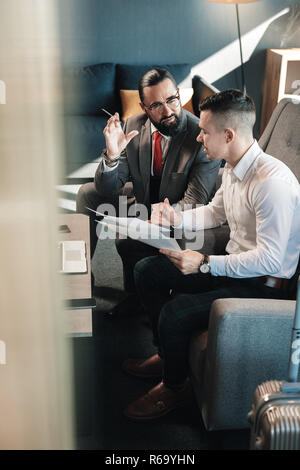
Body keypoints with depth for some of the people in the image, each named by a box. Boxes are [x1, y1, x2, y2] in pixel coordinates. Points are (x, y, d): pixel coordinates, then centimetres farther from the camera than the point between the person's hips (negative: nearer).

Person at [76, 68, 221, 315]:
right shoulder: (134, 126, -10)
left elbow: (194, 203, -25)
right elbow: (108, 188, -10)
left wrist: (155, 218, -39)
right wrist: (112, 154, -30)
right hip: (143, 200, 6)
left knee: (128, 242, -28)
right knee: (89, 193, 0)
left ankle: (137, 296, 5)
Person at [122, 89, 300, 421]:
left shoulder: (272, 181, -28)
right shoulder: (233, 169, 1)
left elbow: (270, 259, -29)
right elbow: (215, 212, 19)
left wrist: (205, 263, -27)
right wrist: (175, 218, 1)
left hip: (263, 285, -9)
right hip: (233, 265, 10)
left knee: (175, 312, -26)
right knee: (147, 271, 7)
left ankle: (174, 387, 5)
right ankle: (166, 354, 22)